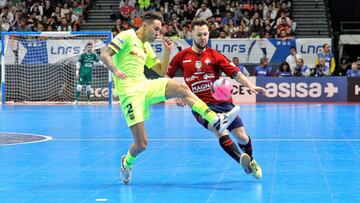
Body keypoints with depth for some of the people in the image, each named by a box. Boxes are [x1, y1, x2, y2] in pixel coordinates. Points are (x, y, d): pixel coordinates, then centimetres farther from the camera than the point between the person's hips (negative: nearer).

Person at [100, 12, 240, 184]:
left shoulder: (146, 46, 20)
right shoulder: (127, 36, -3)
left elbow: (162, 71, 22)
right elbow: (104, 55, -13)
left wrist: (167, 51, 9)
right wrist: (115, 70, -31)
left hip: (145, 86, 7)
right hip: (129, 93, -7)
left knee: (181, 88, -15)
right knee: (141, 144, -10)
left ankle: (216, 120, -18)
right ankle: (127, 162, 22)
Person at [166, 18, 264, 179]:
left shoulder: (214, 55, 3)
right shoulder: (182, 56, 5)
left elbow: (235, 72, -5)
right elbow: (166, 76, 16)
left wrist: (250, 86, -21)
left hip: (222, 101, 2)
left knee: (242, 136, -1)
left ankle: (251, 162, 29)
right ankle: (241, 160, -42)